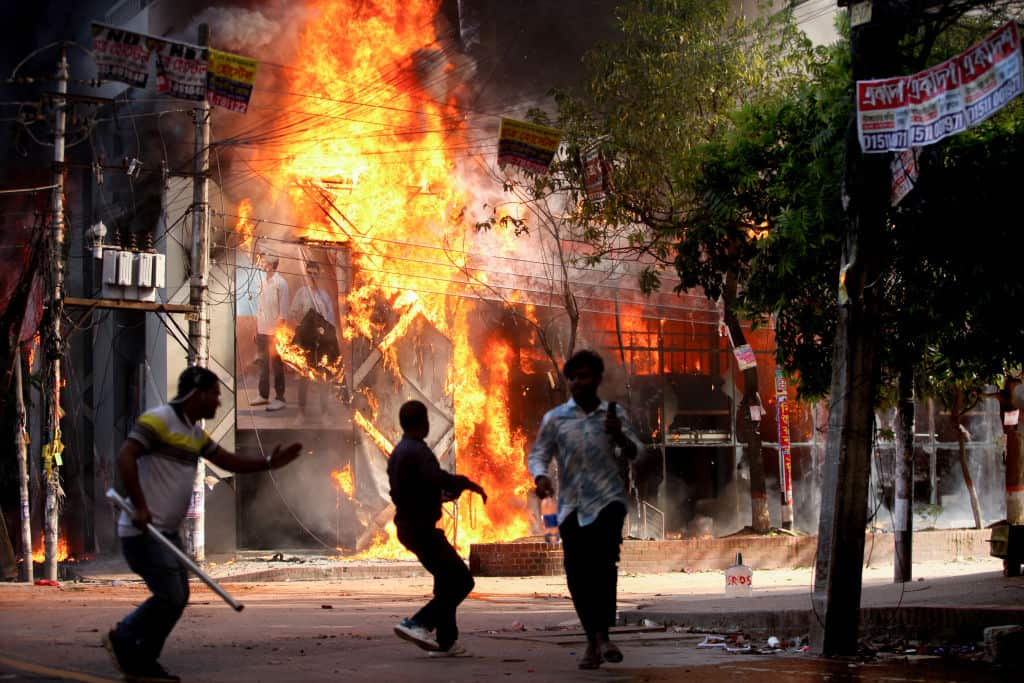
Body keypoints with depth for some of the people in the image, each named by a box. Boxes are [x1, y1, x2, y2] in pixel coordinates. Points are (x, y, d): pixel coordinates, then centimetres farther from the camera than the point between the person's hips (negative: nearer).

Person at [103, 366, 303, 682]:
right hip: (143, 530, -10)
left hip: (166, 531, 10)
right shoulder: (158, 420, -12)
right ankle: (123, 638, 8)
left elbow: (229, 461, 23)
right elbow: (125, 458, -21)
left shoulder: (195, 433, 16)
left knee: (177, 597, 9)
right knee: (169, 596, -12)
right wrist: (140, 506, -24)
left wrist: (270, 463, 10)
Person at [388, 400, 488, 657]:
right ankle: (417, 623, -15)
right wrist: (467, 484, -21)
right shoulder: (418, 451, -17)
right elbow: (437, 477, -35)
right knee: (461, 580, -8)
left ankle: (446, 641, 17)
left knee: (447, 580, 17)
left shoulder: (397, 453, 14)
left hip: (408, 526, 10)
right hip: (422, 528, -10)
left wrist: (440, 495, 31)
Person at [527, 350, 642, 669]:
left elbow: (635, 453, 8)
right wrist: (540, 477, -15)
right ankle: (592, 641, 12)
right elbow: (537, 454, 6)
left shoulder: (614, 414, 9)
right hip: (572, 504, 1)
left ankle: (602, 634, -18)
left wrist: (619, 435, -13)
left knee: (604, 560, -21)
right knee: (577, 573, -1)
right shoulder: (555, 418, 7)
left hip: (608, 499, -1)